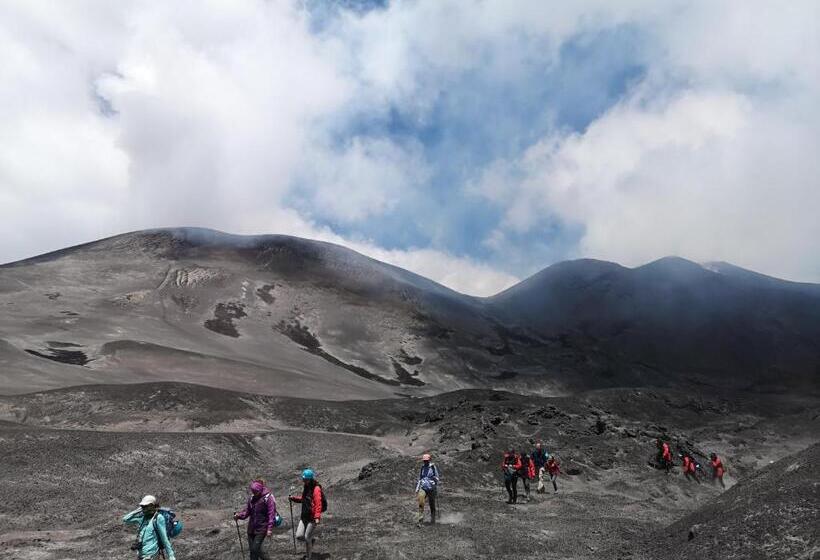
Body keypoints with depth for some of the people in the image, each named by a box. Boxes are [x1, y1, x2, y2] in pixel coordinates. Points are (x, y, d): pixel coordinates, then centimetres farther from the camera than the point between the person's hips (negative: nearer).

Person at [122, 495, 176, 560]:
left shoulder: (158, 518, -11)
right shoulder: (142, 518, 9)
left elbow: (164, 539, -12)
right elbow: (125, 520, 13)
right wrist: (138, 510, 5)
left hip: (150, 554, -7)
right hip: (141, 554, 8)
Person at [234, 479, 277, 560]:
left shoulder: (268, 498, -12)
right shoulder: (251, 498, 4)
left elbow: (271, 514, -13)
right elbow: (246, 511, 8)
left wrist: (270, 528, -18)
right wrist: (239, 515, -12)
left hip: (262, 528, -6)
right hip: (251, 528, 6)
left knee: (255, 549, -8)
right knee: (252, 549, 10)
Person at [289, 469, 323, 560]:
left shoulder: (316, 489, -17)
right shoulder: (305, 487, 10)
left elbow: (318, 504, -22)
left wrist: (317, 517, -28)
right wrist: (293, 498, 8)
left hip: (312, 518, -7)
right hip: (304, 516, 7)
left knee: (307, 538, -1)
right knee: (299, 536, 1)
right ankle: (312, 538, 30)